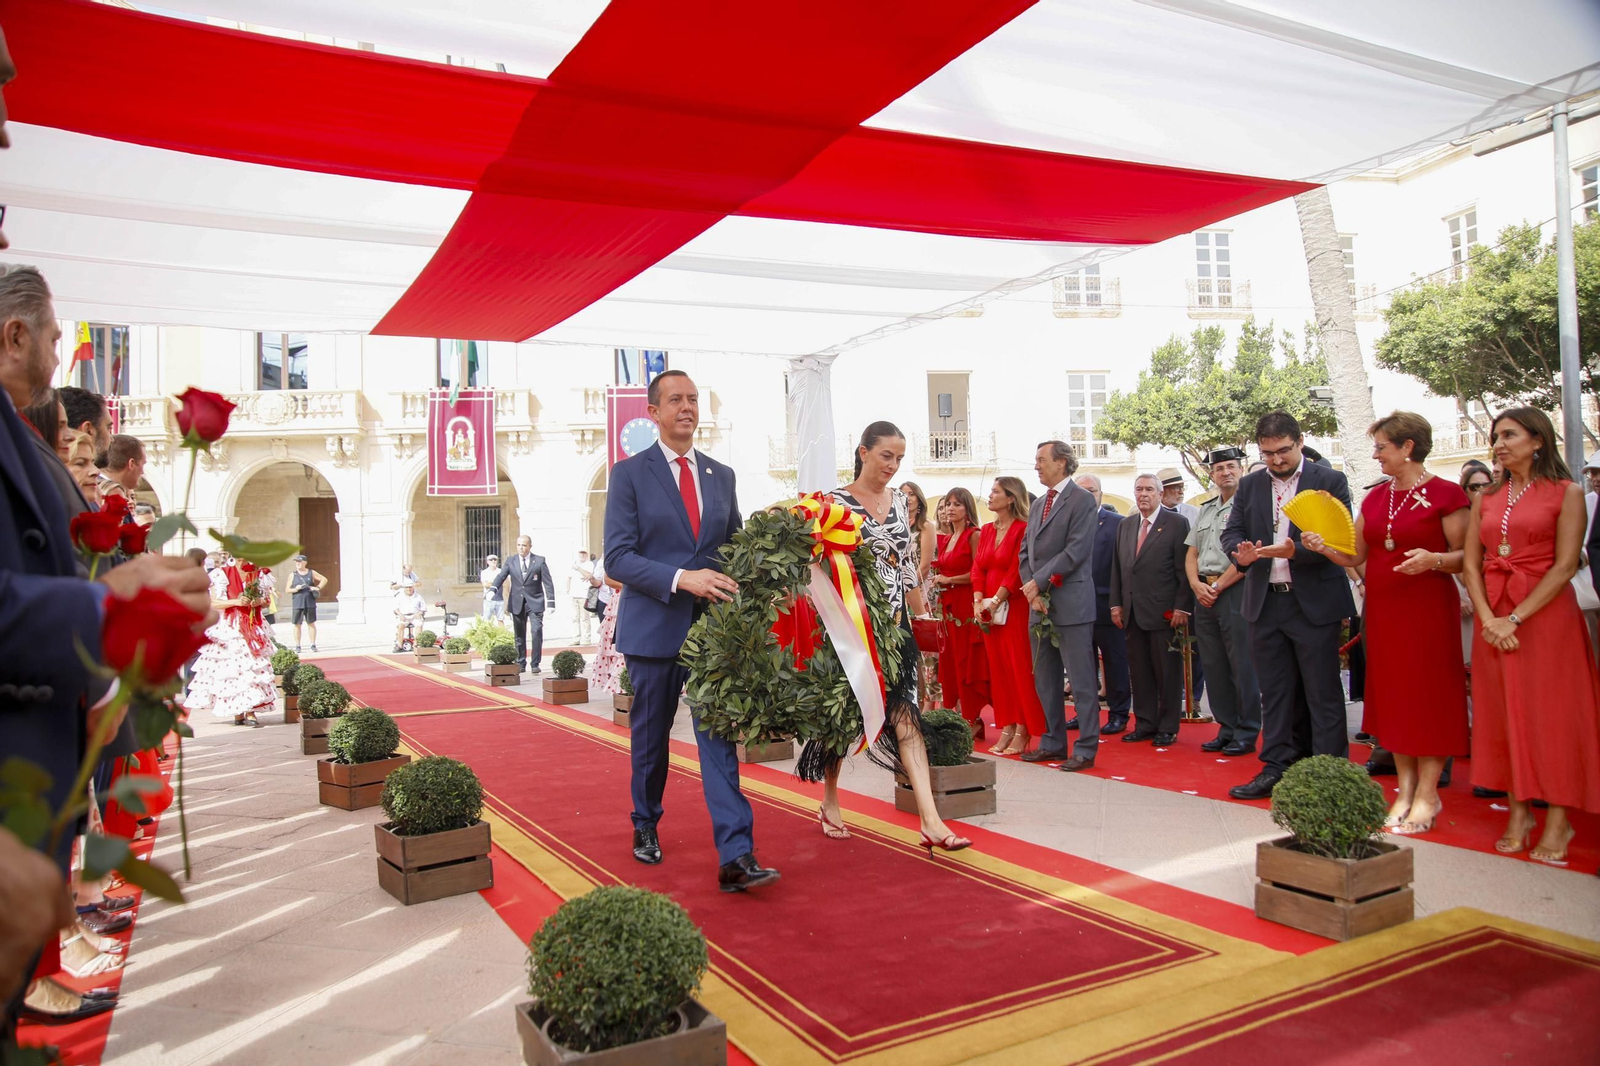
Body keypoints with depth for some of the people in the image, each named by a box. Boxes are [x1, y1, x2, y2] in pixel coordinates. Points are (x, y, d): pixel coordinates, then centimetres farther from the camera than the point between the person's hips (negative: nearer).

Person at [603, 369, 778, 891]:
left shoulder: (722, 475, 11)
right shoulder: (629, 474, -2)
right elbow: (617, 557, -11)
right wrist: (682, 579, -24)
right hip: (653, 627, -2)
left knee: (718, 735, -4)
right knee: (650, 735, 13)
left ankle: (735, 857, -7)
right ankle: (646, 825, 36)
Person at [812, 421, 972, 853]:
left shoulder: (899, 501, 9)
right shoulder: (837, 501, -6)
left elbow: (909, 566, 14)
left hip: (895, 625, 4)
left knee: (906, 716, -5)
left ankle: (930, 821, -10)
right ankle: (830, 803, 30)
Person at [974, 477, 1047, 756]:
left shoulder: (1023, 529, -8)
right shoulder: (986, 531, 14)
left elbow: (1017, 571, -15)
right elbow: (977, 569, 9)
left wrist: (995, 602, -18)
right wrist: (978, 602, -5)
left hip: (1014, 607, -7)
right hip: (988, 611, 7)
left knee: (1020, 668, -3)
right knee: (998, 669, 8)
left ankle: (1023, 735, 3)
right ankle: (1007, 730, 14)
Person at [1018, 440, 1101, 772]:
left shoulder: (1082, 500, -6)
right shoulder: (1037, 505, 18)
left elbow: (1076, 551, -15)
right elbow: (1026, 553, 15)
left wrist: (1039, 582, -13)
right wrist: (1031, 592, -1)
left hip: (1070, 603, -8)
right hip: (1039, 602, 8)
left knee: (1081, 679, -2)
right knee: (1045, 679, 12)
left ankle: (1086, 748, 4)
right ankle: (1053, 742, 21)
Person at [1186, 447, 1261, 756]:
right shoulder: (1205, 510, 19)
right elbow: (1191, 554, 17)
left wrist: (1217, 586, -11)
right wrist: (1197, 585, 0)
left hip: (1234, 591, -7)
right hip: (1204, 593, 7)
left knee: (1242, 665, -4)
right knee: (1213, 666, 10)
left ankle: (1247, 734, 5)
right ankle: (1227, 729, 19)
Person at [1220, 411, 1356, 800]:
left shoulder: (1330, 481, -2)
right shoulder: (1250, 485, 11)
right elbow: (1231, 532, 7)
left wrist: (1295, 552, -26)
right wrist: (1241, 552, -16)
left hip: (1314, 603, -4)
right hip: (1265, 603, 4)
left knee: (1322, 693, 1)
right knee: (1275, 692, 11)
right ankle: (1277, 768, 19)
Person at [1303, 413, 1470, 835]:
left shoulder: (1446, 494, -7)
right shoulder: (1375, 498, 11)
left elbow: (1466, 557, -9)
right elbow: (1356, 556, 9)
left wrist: (1433, 560, -27)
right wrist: (1323, 546, -9)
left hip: (1427, 609, -6)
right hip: (1382, 608, 6)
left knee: (1428, 694, -1)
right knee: (1392, 695, 8)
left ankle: (1427, 794, 7)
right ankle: (1405, 789, 17)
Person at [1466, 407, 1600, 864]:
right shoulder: (1486, 499, 11)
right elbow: (1471, 564, 6)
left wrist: (1516, 618, -16)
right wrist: (1488, 619, -8)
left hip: (1545, 613, -4)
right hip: (1494, 620, 4)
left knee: (1551, 712, -1)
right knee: (1504, 714, 6)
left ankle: (1558, 819, 8)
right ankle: (1518, 812, 15)